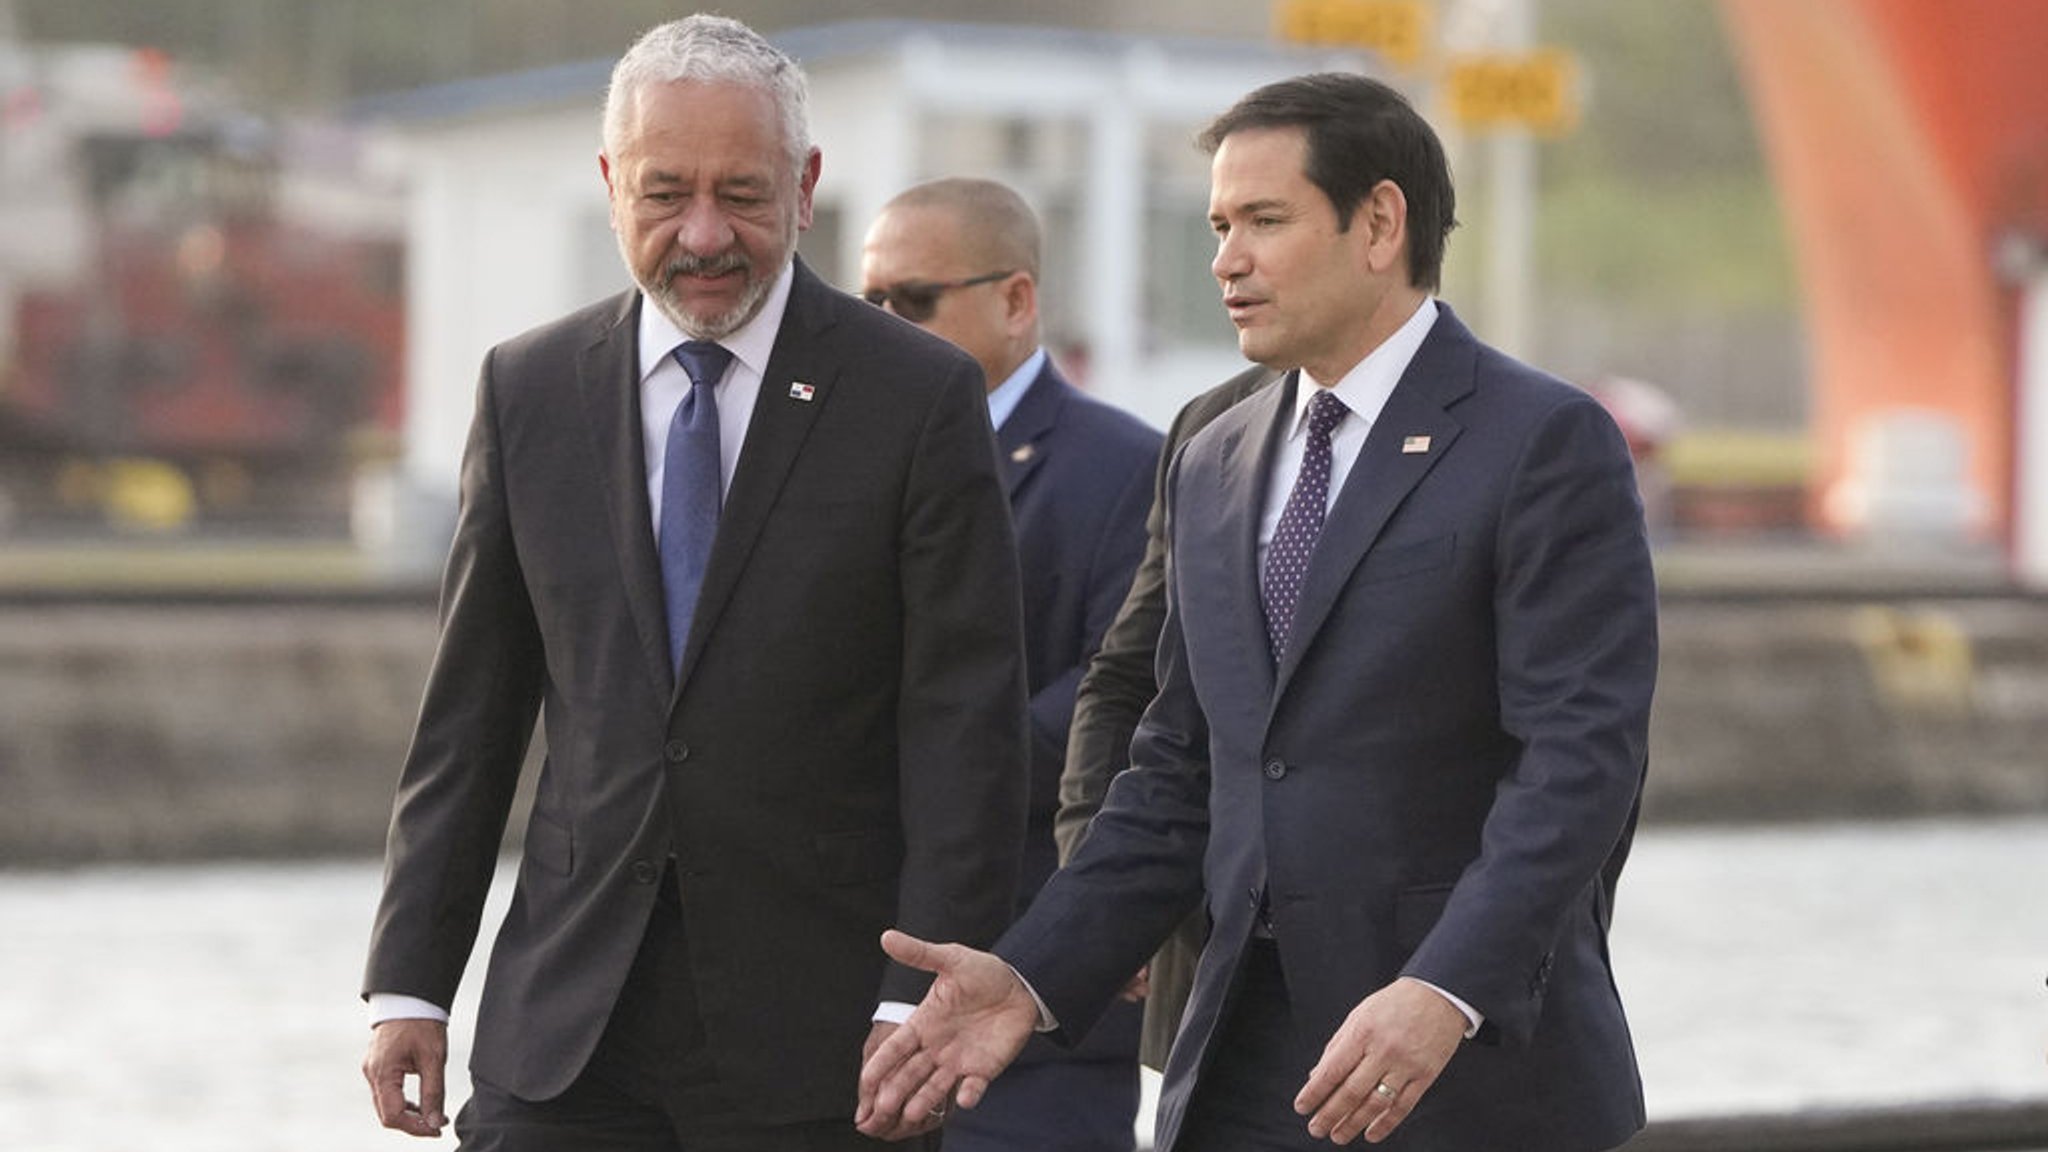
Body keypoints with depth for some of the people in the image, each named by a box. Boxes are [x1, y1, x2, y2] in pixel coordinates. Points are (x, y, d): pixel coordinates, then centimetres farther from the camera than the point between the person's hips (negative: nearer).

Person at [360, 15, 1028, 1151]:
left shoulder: (921, 397, -2)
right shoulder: (526, 390, 8)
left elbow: (965, 727, -6)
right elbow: (470, 715, 10)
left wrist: (921, 1002, -13)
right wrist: (409, 983, 5)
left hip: (814, 1027, -2)